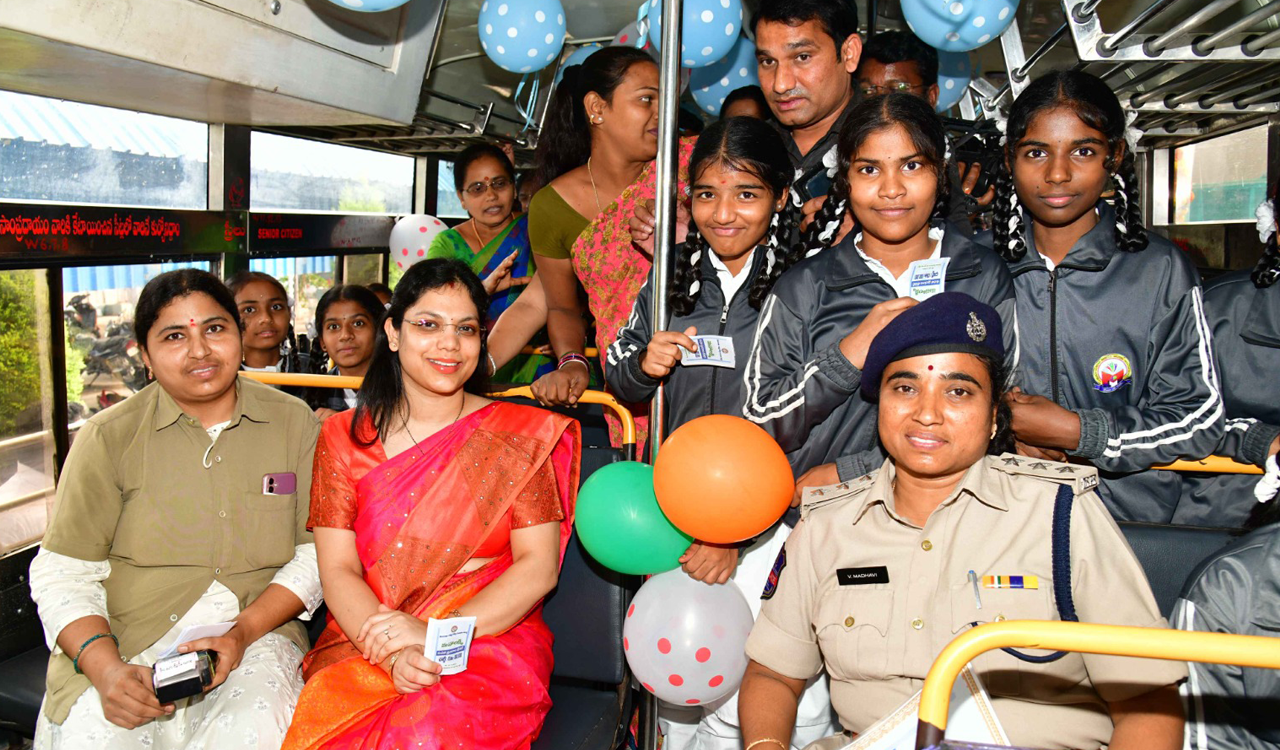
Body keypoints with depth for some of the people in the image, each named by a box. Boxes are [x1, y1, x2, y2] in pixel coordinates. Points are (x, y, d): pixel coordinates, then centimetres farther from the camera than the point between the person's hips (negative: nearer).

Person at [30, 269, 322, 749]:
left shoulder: (295, 423, 6)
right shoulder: (109, 436, 3)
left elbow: (318, 550, 4)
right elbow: (63, 572, 2)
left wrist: (245, 630, -11)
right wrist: (105, 667, -15)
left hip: (255, 634, 0)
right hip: (123, 645, 1)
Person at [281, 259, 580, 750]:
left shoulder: (520, 435, 4)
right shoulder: (344, 438, 8)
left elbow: (539, 566, -4)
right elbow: (337, 570, 1)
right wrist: (391, 653, -18)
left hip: (493, 635, -2)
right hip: (362, 647, 3)